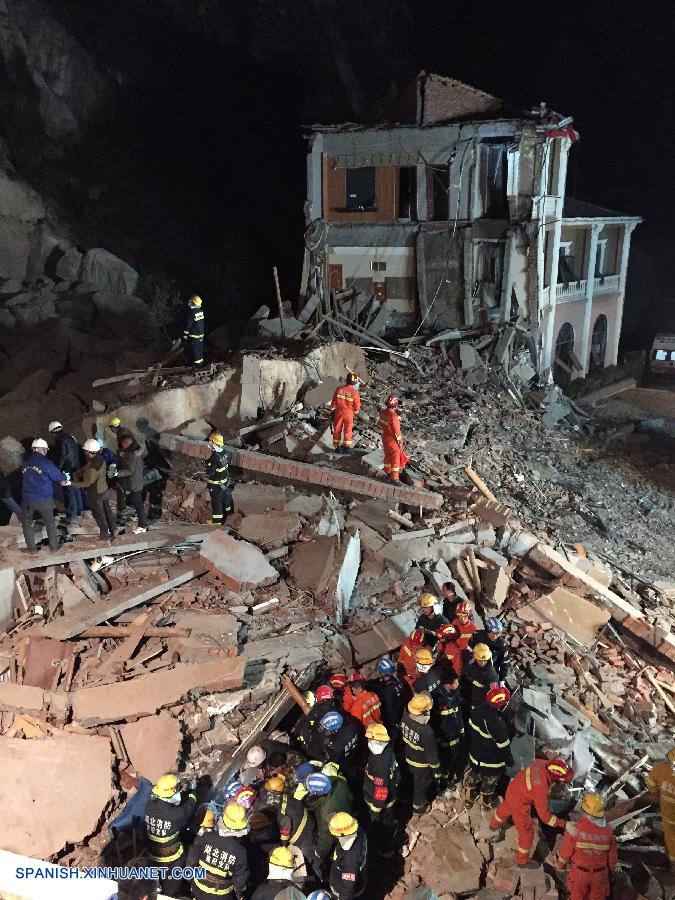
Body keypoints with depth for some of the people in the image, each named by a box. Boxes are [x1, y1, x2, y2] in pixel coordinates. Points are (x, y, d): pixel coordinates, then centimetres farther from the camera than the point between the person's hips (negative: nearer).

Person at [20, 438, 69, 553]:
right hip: (44, 500, -2)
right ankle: (54, 546, 26)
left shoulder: (25, 462, 1)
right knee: (50, 523, 17)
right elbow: (59, 477, -8)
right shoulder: (46, 463, -14)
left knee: (27, 523, 20)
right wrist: (65, 477, 19)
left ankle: (31, 548, 23)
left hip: (27, 499, 2)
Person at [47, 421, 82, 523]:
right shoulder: (72, 436, 8)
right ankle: (78, 512, 32)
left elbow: (61, 457, -22)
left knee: (69, 493, 0)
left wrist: (56, 468, -12)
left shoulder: (61, 441, -18)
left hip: (68, 471, -9)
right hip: (77, 468, 9)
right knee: (76, 491, 20)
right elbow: (79, 451, 15)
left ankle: (71, 515, 6)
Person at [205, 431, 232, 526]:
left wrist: (207, 463, -11)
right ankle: (228, 514, 46)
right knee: (226, 498, 25)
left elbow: (210, 472, -28)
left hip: (216, 485, -7)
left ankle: (217, 520, 21)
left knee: (216, 501, 8)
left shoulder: (214, 457, -32)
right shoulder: (224, 453, -8)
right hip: (225, 482, 7)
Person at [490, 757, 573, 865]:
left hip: (513, 786, 9)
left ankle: (495, 825, 70)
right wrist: (561, 823, -23)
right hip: (519, 803, -9)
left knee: (506, 807, 39)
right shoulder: (541, 788, -40)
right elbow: (544, 814, -30)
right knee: (527, 832, 11)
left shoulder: (542, 763, -22)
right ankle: (522, 860, 34)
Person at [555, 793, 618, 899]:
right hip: (600, 874, 2)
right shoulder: (608, 831, -19)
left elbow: (565, 851, -15)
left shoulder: (575, 829, -26)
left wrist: (559, 865, 6)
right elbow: (613, 855, -6)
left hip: (579, 873, -1)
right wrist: (611, 867, 16)